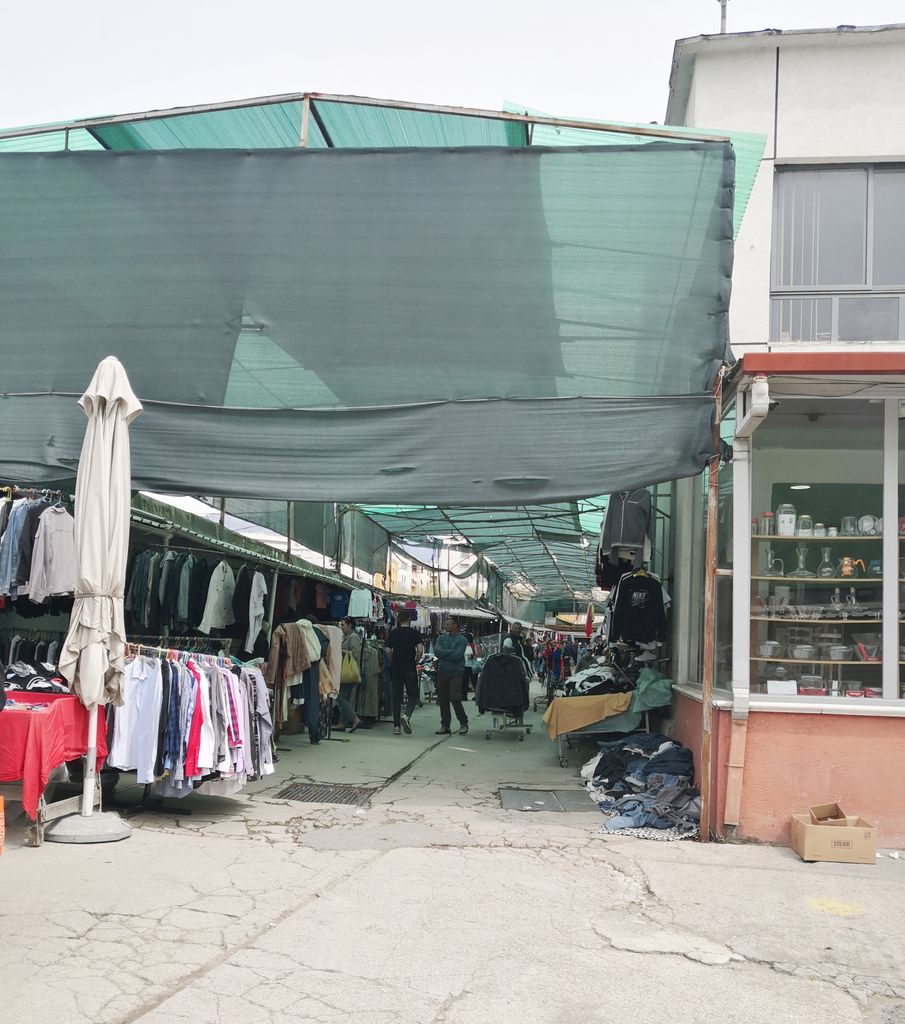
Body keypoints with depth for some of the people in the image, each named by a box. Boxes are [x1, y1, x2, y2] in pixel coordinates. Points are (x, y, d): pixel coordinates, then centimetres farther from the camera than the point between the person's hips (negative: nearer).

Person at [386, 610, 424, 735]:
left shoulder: (392, 633, 5)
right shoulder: (415, 633, -2)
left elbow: (388, 651, 1)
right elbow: (420, 650, -11)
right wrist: (415, 661, 5)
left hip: (396, 668, 3)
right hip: (410, 669, -3)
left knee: (396, 696, 8)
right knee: (413, 695, 5)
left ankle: (396, 726, 7)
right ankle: (406, 716, -21)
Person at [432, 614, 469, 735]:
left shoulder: (462, 640, -1)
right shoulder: (441, 638, 13)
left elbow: (457, 655, -15)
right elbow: (436, 651, -3)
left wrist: (444, 654, -6)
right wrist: (451, 652, -9)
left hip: (456, 672, -5)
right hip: (442, 671, 5)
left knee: (455, 698, -13)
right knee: (442, 699, 4)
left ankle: (463, 723, 2)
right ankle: (445, 725, 12)